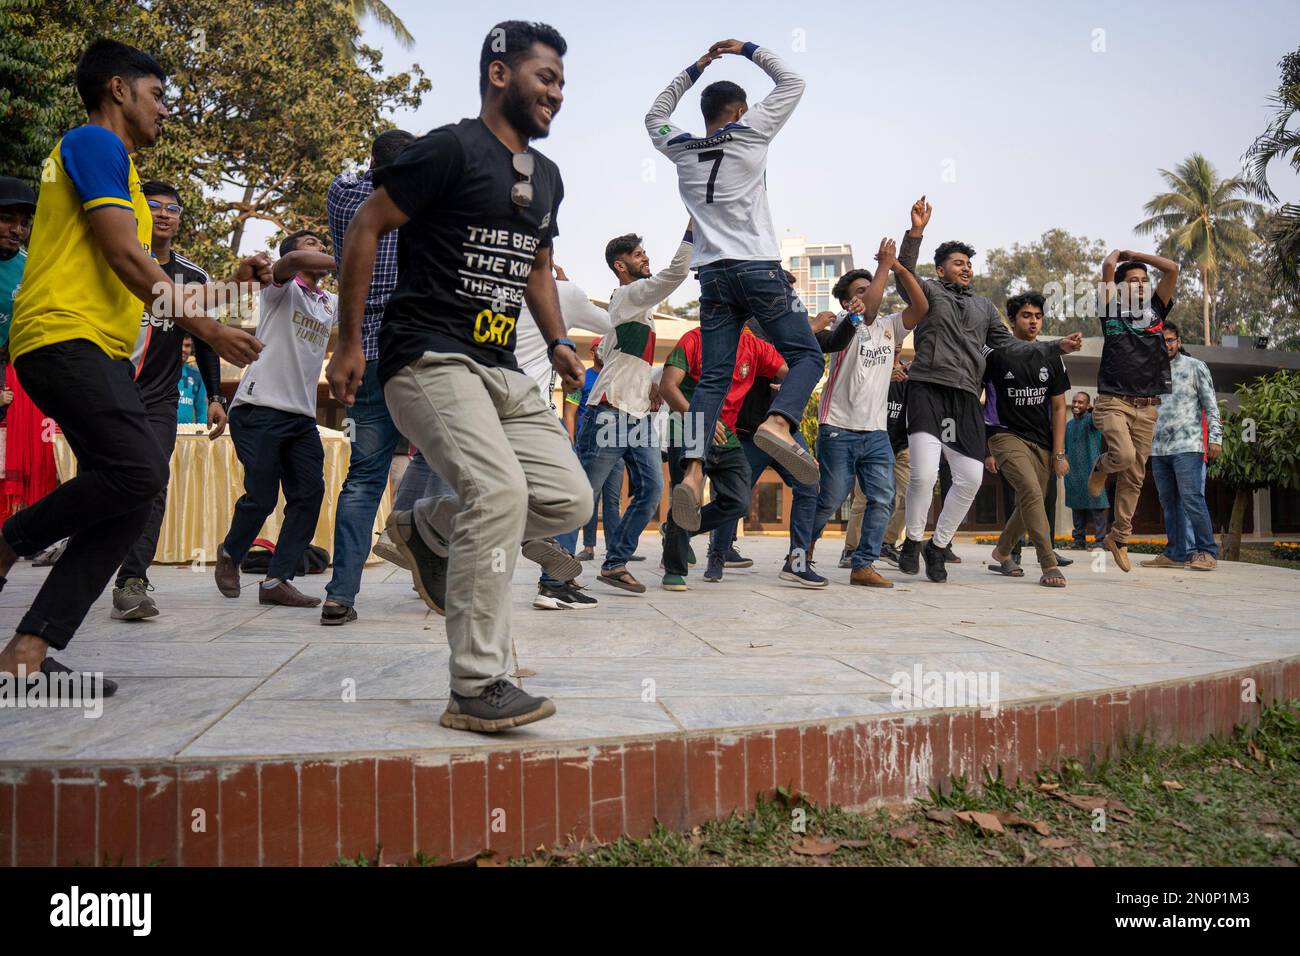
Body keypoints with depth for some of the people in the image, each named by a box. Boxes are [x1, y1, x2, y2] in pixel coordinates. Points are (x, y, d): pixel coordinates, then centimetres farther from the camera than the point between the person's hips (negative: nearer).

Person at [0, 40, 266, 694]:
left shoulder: (116, 165, 28)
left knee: (129, 505, -2)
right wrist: (209, 330, -10)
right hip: (65, 337, -10)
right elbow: (125, 259, -12)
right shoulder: (94, 143, -1)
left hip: (103, 351, 10)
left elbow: (144, 290, 28)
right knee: (140, 470, -25)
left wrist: (229, 283, 24)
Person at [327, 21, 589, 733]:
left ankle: (428, 529, 19)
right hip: (429, 356, -8)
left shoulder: (546, 177, 18)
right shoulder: (451, 150, -6)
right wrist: (349, 344, -6)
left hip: (501, 369, 8)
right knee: (500, 491, -26)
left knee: (570, 500, -3)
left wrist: (558, 342, 14)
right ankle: (477, 690, -15)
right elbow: (365, 228, -5)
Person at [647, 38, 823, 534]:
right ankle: (779, 422, -28)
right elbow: (792, 83, 17)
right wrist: (748, 50, 25)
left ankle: (693, 470, -17)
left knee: (712, 378, 0)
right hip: (758, 268, -4)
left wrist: (693, 70, 37)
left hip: (712, 275, 4)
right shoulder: (750, 134, 6)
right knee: (807, 356, 1)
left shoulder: (681, 150, 15)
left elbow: (655, 116, 36)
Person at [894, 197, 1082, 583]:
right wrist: (915, 232, -24)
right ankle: (913, 541, 5)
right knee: (924, 473, -18)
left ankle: (938, 547, 18)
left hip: (966, 397, 6)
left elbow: (1008, 345, 29)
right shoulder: (928, 291, 10)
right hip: (928, 389, -6)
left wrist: (1055, 347, 20)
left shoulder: (984, 305, 27)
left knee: (970, 479, 1)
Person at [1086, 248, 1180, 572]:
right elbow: (1108, 267, -3)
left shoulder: (1156, 309, 15)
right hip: (1113, 401, -4)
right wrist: (1119, 254, 18)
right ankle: (1101, 467, 11)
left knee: (1134, 477, 4)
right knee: (1124, 455, -26)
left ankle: (1118, 537, 15)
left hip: (1147, 407, 4)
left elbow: (1172, 268, 8)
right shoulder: (1112, 311, 6)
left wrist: (1134, 254, 15)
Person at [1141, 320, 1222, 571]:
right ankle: (1177, 553, 11)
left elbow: (1210, 405, 0)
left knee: (1191, 498, -12)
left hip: (1187, 446, -5)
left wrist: (1215, 437, -9)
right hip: (1158, 449, 5)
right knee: (1169, 502, 6)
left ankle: (1207, 552, -5)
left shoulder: (1195, 367, 4)